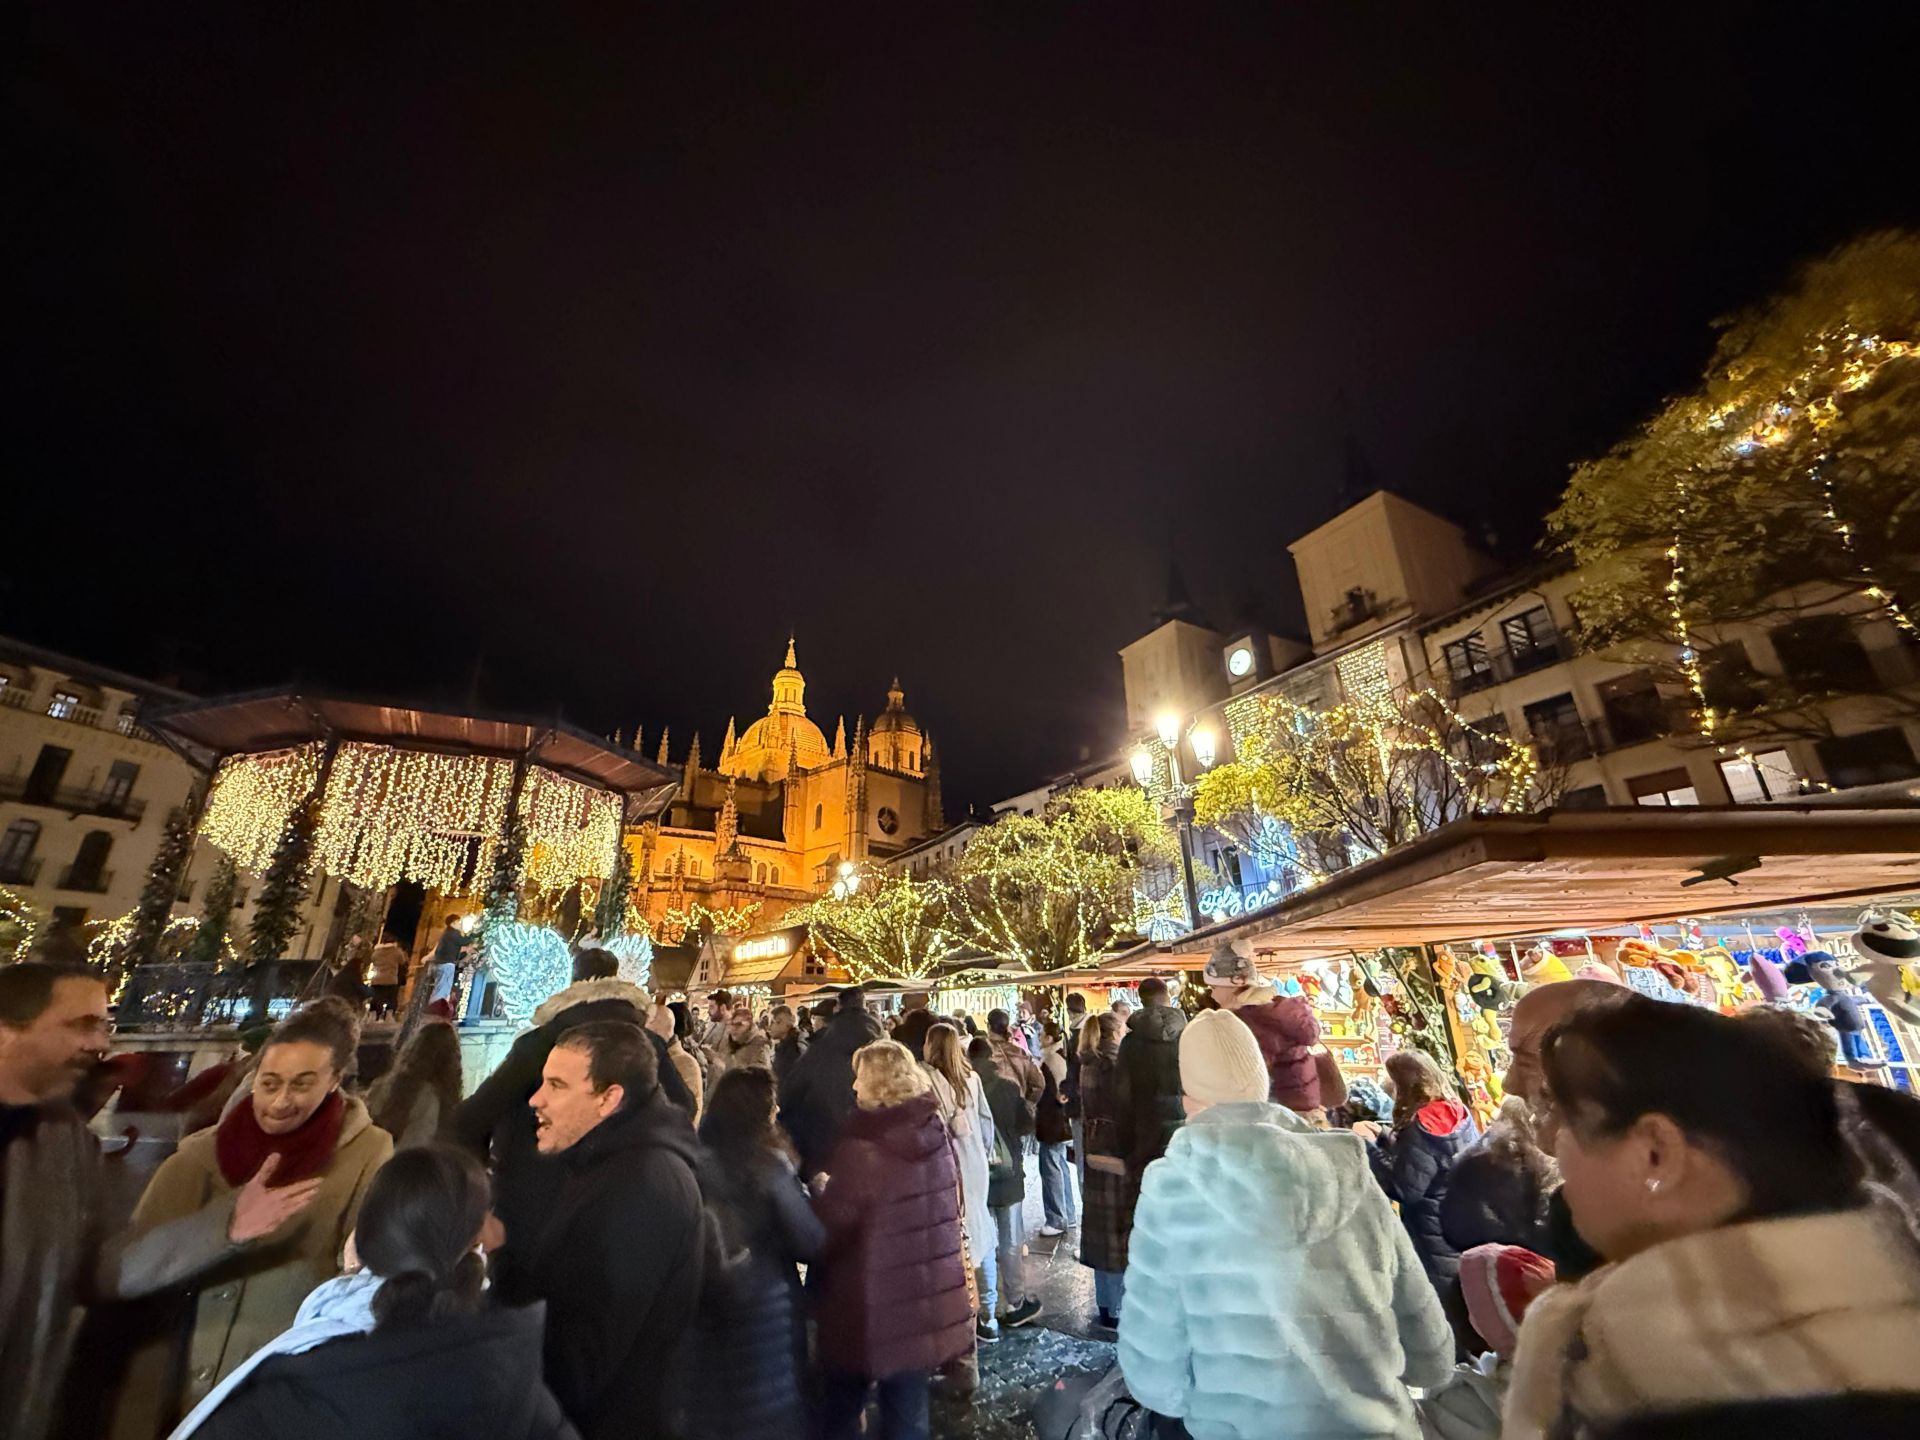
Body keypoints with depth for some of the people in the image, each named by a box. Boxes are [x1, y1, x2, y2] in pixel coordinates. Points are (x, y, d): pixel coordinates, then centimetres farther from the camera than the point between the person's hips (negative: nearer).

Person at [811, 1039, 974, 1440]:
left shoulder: (861, 1149, -22)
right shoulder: (936, 1135, -4)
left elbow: (826, 1227, -17)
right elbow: (952, 1204, 8)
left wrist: (817, 1192, 2)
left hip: (874, 1307, -5)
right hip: (928, 1298, 5)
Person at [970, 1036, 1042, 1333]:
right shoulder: (1009, 1087, -14)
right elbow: (1027, 1124, -4)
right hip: (1008, 1175, 0)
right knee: (1011, 1245, 17)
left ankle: (988, 1317, 18)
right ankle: (1015, 1305, 30)